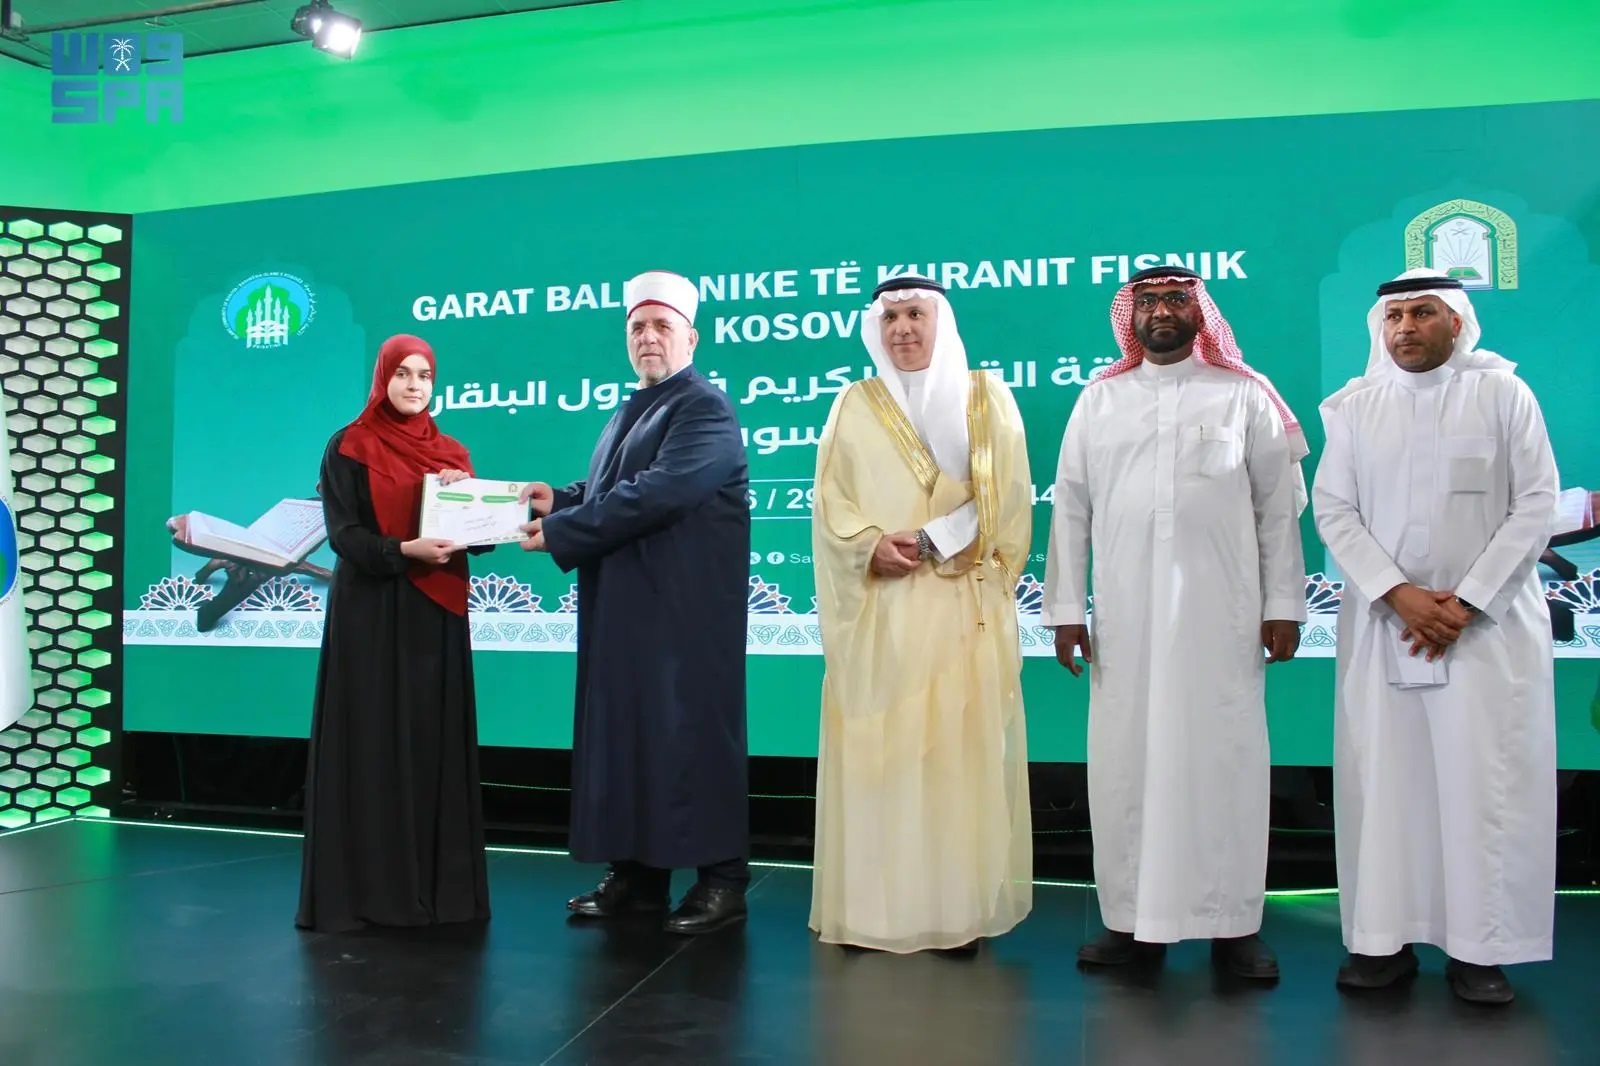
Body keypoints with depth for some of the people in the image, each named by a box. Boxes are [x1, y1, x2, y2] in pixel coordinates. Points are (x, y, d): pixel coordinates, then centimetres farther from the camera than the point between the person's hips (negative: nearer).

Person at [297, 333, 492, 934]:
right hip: (370, 614, -4)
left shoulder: (450, 452, 13)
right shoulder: (349, 447, 1)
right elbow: (343, 533, -9)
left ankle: (436, 884, 11)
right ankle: (360, 889, 5)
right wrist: (404, 550, -25)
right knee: (370, 743, -3)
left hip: (436, 615, 4)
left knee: (435, 742, 4)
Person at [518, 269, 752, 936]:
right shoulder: (628, 413, 20)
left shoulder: (707, 410, -10)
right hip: (623, 610, 9)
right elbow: (607, 489, 24)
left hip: (686, 610, -9)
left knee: (693, 734, -3)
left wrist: (560, 530, -18)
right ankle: (636, 872, 21)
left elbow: (655, 494, -22)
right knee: (623, 734, 10)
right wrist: (562, 498, 1)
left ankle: (720, 877, 8)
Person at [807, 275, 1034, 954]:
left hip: (961, 606, -1)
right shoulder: (854, 406, 13)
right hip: (878, 608, 2)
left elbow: (1004, 496, -1)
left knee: (960, 745, -3)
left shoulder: (986, 397, 9)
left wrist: (930, 539, -12)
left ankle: (959, 909, 5)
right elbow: (830, 501, 5)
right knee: (874, 747, 0)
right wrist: (871, 545, -13)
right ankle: (872, 906, 9)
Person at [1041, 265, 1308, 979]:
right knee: (1124, 761, 3)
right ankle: (1131, 920, 15)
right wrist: (1065, 607, 3)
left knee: (1224, 759, 1)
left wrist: (1283, 605, 0)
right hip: (1125, 616, 2)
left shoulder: (1245, 396, 7)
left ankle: (1233, 925, 14)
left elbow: (1279, 508, 5)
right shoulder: (1099, 400, 11)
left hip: (1222, 613, -1)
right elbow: (1071, 509, 8)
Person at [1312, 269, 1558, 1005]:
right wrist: (1397, 594, -11)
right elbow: (1334, 510, 2)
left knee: (1486, 782, -1)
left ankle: (1480, 948, 11)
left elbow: (1536, 504, -2)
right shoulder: (1353, 406, 7)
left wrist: (1467, 601, -10)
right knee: (1382, 777, 2)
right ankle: (1383, 938, 11)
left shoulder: (1503, 393, 3)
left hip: (1488, 622, -1)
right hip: (1382, 621, 2)